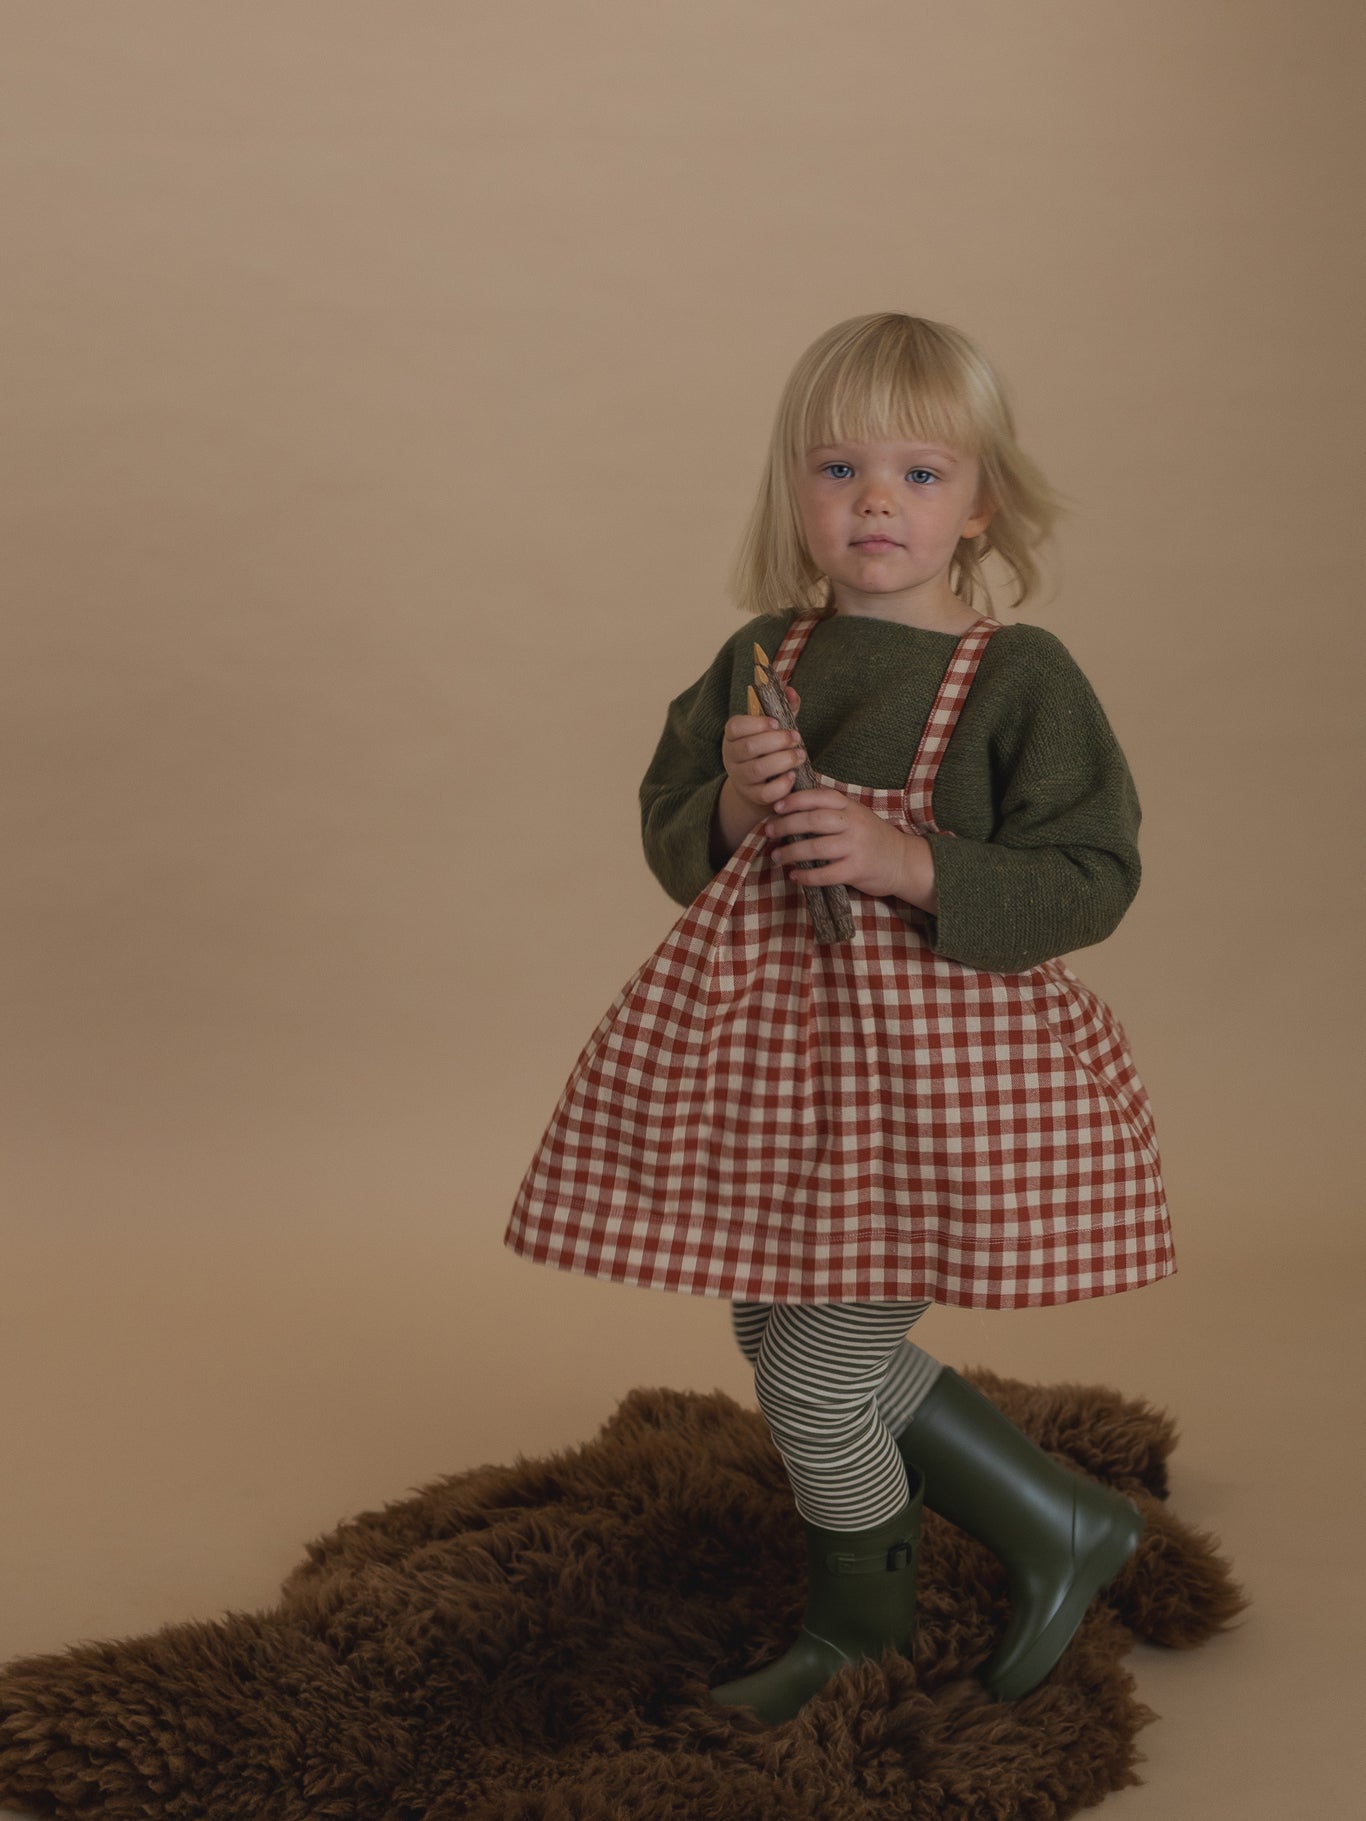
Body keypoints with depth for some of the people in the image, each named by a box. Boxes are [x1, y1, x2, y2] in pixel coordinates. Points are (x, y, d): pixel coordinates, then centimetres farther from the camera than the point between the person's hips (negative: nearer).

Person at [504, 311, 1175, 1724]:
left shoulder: (1022, 679, -9)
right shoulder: (759, 660, 5)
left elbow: (1089, 881, -13)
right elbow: (672, 840, 9)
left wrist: (912, 864, -24)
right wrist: (729, 807, -13)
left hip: (936, 1068, -6)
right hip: (771, 1050, 7)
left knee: (816, 1375, -1)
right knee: (787, 1339, 15)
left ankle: (854, 1623, 30)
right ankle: (1065, 1529, 32)